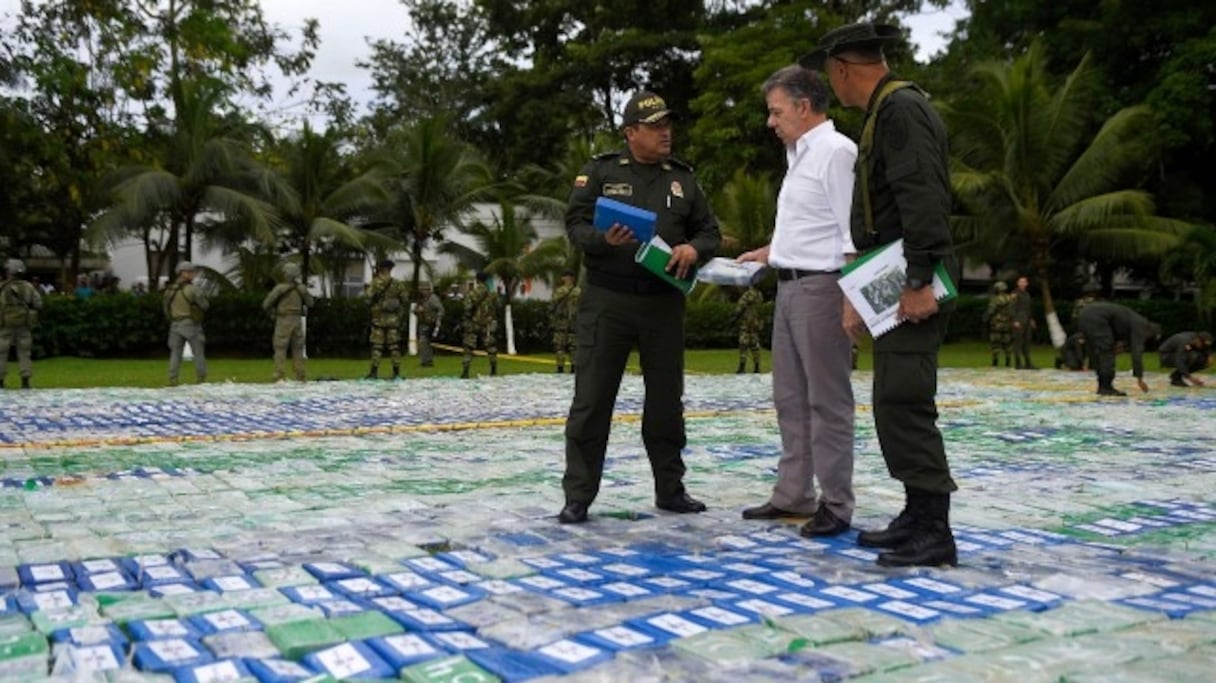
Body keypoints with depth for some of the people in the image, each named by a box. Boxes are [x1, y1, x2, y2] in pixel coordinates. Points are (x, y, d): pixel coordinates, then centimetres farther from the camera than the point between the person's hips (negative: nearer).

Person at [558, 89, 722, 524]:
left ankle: (670, 489, 26)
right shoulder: (600, 171, 3)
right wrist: (605, 239, -23)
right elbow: (576, 225, -3)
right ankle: (578, 497, 6)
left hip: (664, 302, 4)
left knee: (666, 401, 11)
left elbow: (710, 231, 14)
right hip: (607, 300, -3)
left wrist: (693, 248, -9)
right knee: (592, 400, -2)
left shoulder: (683, 178, 13)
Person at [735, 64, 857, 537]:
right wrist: (769, 253, 26)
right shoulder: (799, 155, 17)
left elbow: (853, 234, -18)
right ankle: (793, 495, 22)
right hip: (789, 286, 10)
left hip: (820, 287, -10)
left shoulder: (835, 151, -12)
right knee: (790, 398, 13)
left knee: (827, 401, -3)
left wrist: (852, 299, -22)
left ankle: (835, 505, 6)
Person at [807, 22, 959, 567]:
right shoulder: (883, 112, 20)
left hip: (912, 286, -11)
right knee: (895, 405, 13)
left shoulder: (902, 108, -12)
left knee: (904, 403, -10)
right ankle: (917, 518, 21)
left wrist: (919, 281, -26)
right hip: (893, 286, 11)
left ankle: (934, 532, -3)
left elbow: (924, 199, -23)